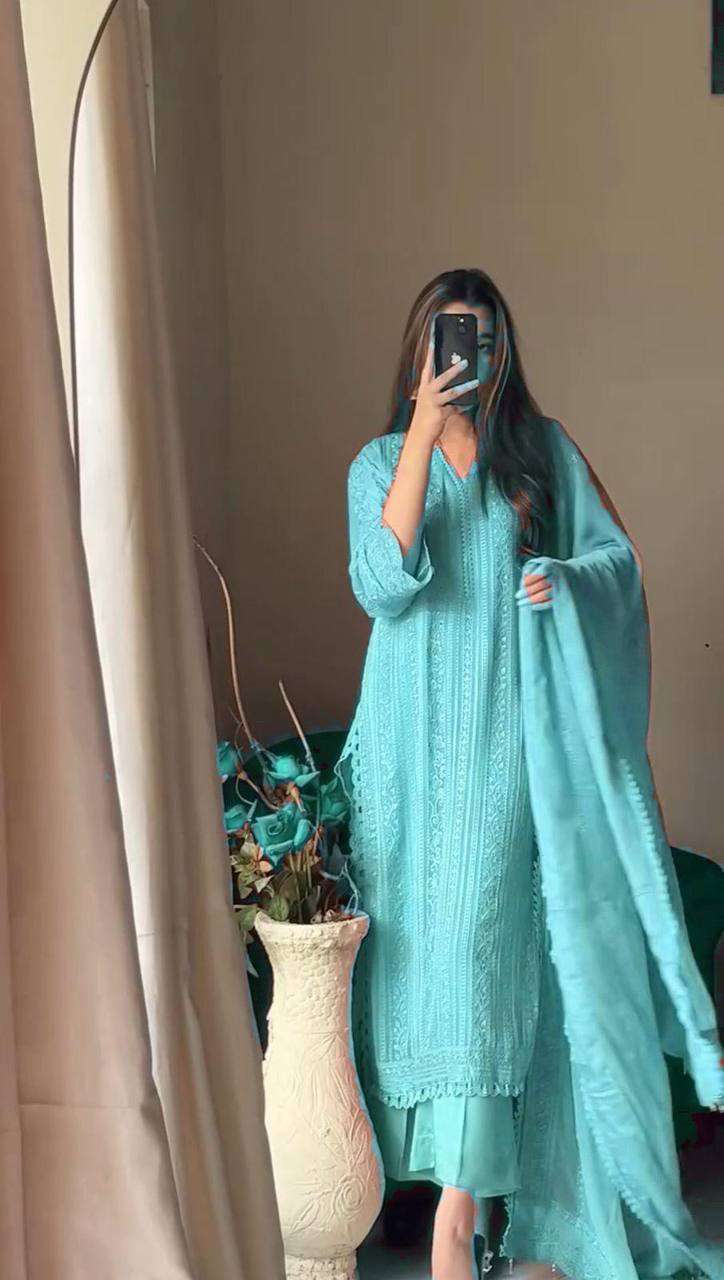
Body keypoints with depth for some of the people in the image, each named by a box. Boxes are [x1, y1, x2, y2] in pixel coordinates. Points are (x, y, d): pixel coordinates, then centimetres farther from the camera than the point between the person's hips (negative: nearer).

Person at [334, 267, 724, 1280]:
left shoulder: (545, 450, 8)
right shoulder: (382, 461, 7)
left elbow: (620, 558, 10)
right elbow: (383, 584, -11)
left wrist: (569, 578, -14)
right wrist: (424, 431, -15)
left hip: (510, 733, -1)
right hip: (415, 738, 1)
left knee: (481, 935, -10)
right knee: (418, 936, 0)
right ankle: (458, 1164, 13)